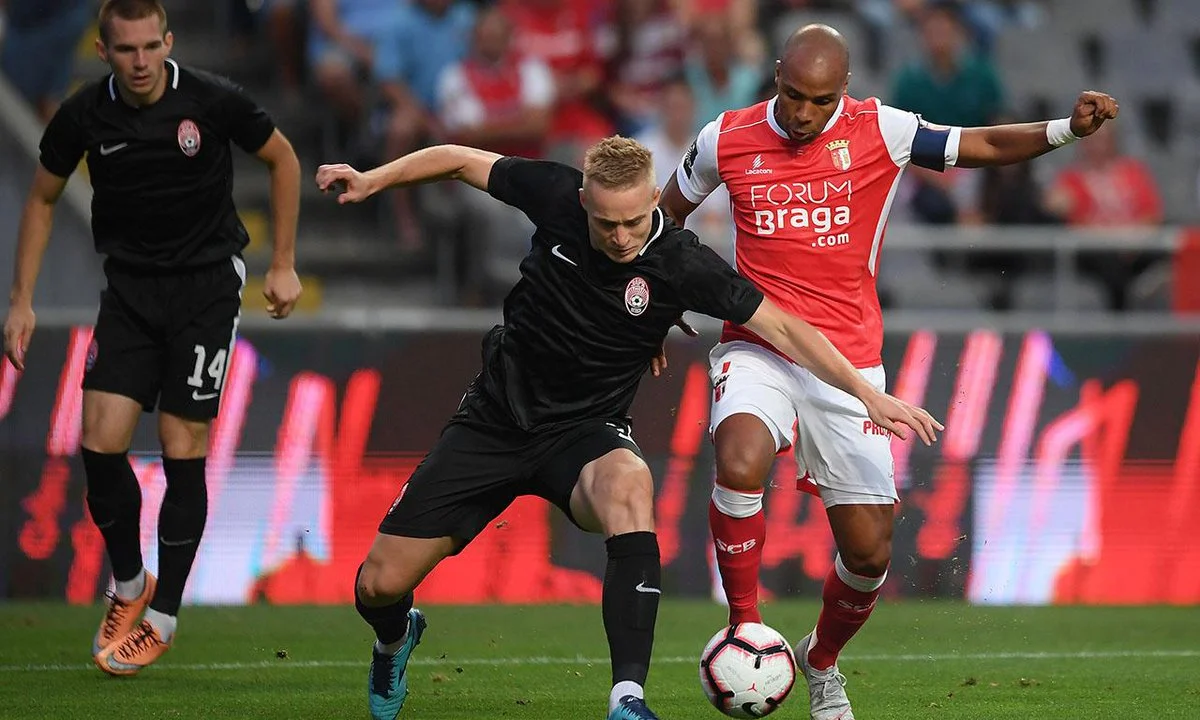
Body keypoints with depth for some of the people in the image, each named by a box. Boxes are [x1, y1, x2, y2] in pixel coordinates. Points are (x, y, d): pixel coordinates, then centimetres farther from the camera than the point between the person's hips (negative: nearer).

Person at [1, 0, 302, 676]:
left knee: (184, 452, -6)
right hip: (130, 285, 3)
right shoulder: (84, 115, -8)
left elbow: (283, 158, 2)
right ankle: (128, 586, 15)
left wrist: (284, 265, 2)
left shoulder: (213, 101, -15)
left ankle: (163, 616, 7)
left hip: (207, 284, -2)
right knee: (101, 443, -9)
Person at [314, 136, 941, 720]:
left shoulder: (679, 263, -18)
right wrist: (372, 180, -3)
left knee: (628, 482, -40)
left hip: (583, 431, -2)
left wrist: (868, 394, -21)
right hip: (495, 420, 2)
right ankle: (396, 637, 38)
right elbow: (460, 161, 3)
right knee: (380, 583, -4)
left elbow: (781, 327, -15)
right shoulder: (556, 197, -13)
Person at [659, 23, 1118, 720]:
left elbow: (983, 145, 0)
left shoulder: (879, 131, -3)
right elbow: (670, 211, 19)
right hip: (756, 348, 0)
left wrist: (1066, 128, -16)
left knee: (869, 549, -1)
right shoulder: (727, 139, 0)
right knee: (740, 463, -32)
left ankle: (822, 662, 29)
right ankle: (745, 629, -14)